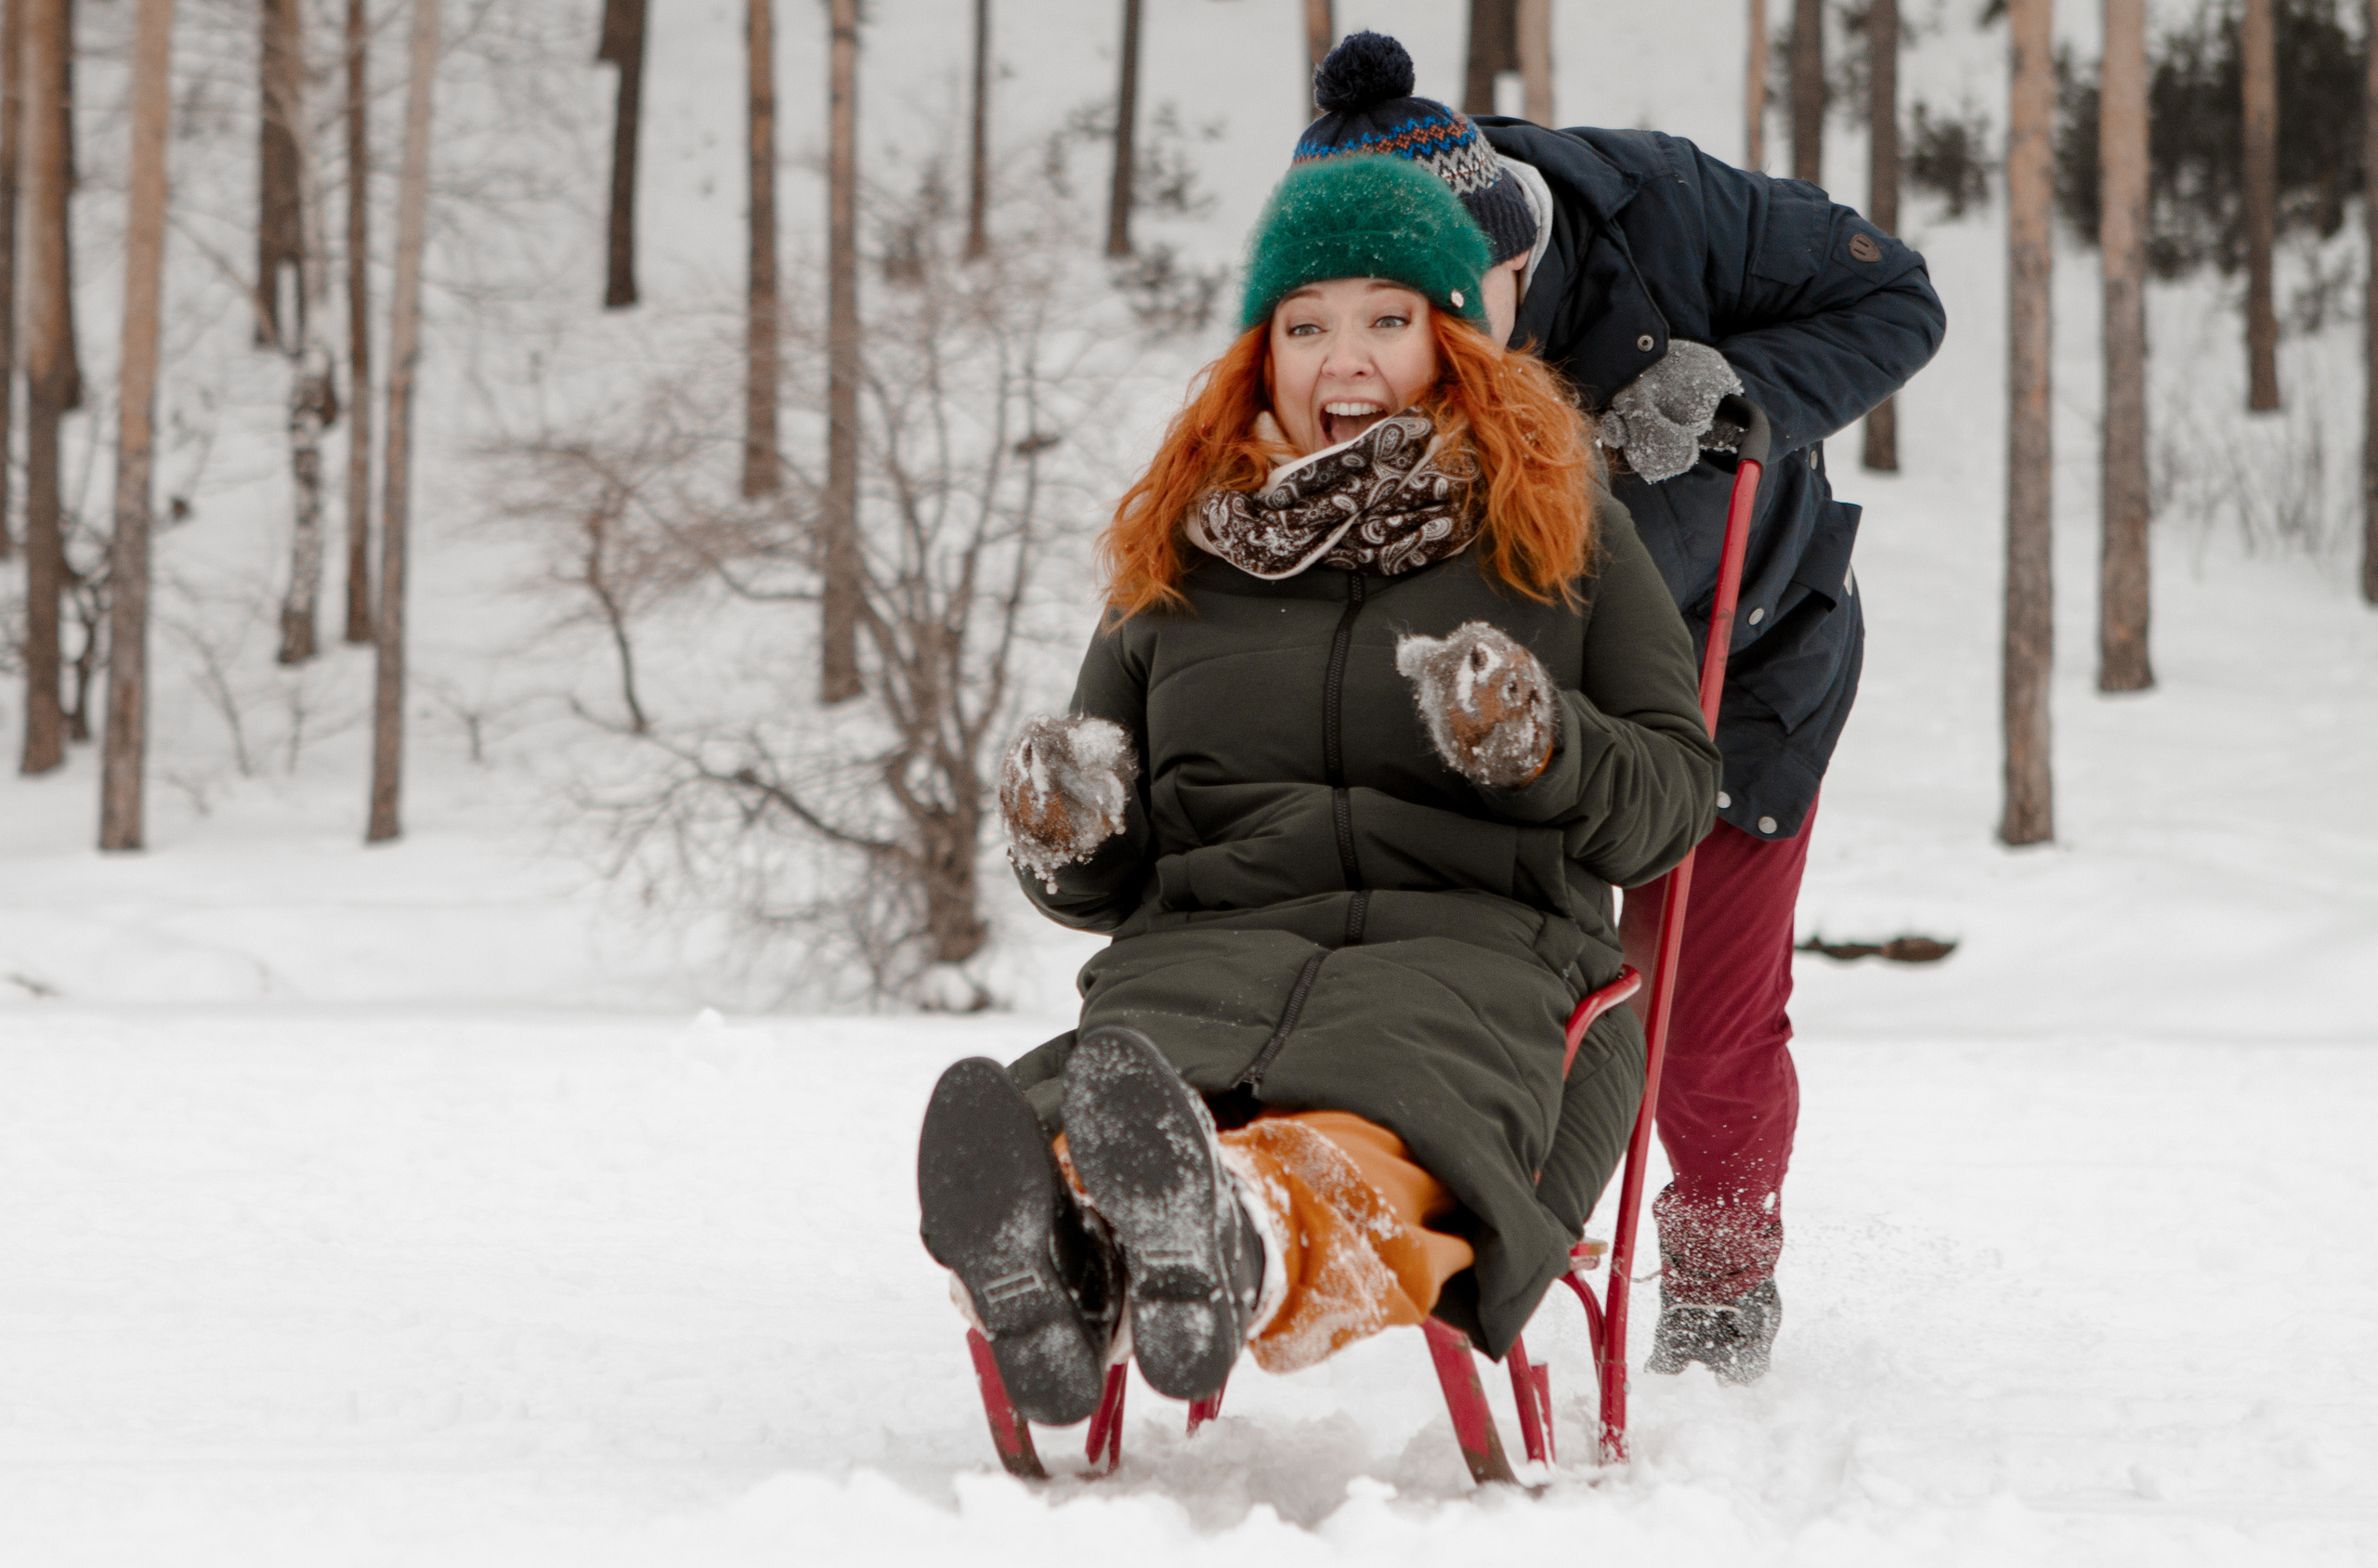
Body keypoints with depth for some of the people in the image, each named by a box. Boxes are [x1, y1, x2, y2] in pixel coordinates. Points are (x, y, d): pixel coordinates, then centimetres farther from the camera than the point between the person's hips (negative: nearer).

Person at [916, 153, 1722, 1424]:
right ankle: (1059, 1253, -72)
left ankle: (1248, 1246, -75)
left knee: (1363, 1151, -41)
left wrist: (1543, 746, -9)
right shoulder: (1181, 555, 25)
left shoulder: (1556, 526, 19)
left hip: (1479, 946, -2)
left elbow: (1674, 795, 13)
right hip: (1207, 937, 2)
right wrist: (1065, 846, 0)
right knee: (1108, 1118, -39)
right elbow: (1108, 880, 26)